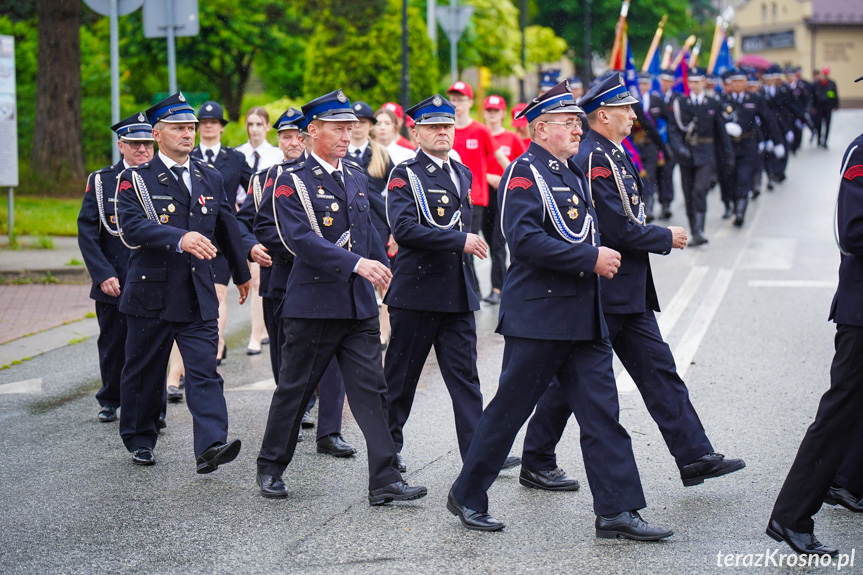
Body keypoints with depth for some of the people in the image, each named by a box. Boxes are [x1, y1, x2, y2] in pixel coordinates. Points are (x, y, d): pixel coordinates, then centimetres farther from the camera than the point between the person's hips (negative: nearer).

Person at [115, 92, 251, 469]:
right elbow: (134, 228, -22)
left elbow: (228, 227, 23)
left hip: (198, 295, 3)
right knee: (144, 372, 10)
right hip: (151, 294, -2)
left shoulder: (210, 178, 11)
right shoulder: (136, 180, -5)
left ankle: (210, 446, -20)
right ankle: (139, 440, 28)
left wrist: (241, 274, 31)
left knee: (204, 371, -11)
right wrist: (180, 238, -36)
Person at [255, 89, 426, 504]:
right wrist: (357, 263, -27)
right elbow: (300, 239, -20)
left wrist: (382, 270, 18)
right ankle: (271, 468, 25)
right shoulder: (292, 182, -8)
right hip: (313, 304, -5)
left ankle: (384, 481, -3)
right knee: (294, 389, 8)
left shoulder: (357, 178, 12)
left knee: (371, 390, -1)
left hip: (359, 306, 5)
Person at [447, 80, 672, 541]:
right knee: (509, 410, 3)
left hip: (583, 318, 8)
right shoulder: (524, 173, -10)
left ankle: (617, 511, 3)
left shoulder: (573, 173, 17)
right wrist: (590, 258, -22)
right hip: (538, 316, -8)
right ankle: (467, 496, 18)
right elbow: (525, 239, -23)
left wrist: (601, 256, 10)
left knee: (602, 412, 2)